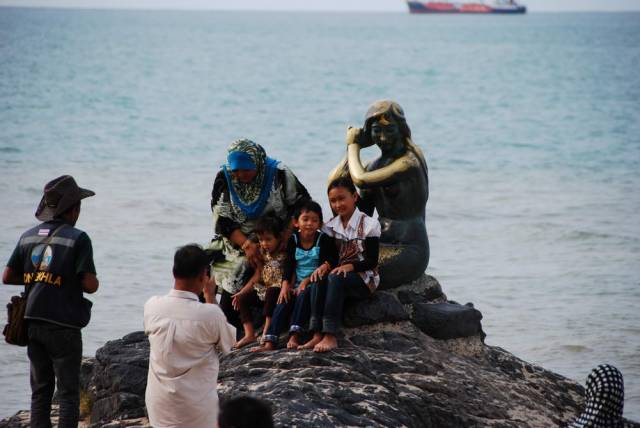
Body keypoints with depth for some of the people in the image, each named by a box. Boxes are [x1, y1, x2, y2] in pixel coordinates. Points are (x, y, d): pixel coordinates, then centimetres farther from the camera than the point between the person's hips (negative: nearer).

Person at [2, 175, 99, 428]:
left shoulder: (28, 237, 8)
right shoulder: (78, 239, -11)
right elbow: (90, 285, -15)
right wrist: (74, 281, 7)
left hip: (33, 322, 6)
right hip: (63, 326, -6)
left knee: (40, 390, 12)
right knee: (68, 391, 1)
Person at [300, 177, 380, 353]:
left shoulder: (369, 224, -6)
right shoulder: (330, 227, 10)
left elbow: (372, 261, -10)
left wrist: (350, 266, -26)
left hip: (364, 279, -5)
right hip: (340, 274, 5)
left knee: (335, 278, -35)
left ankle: (330, 336, -42)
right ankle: (317, 335, -37)